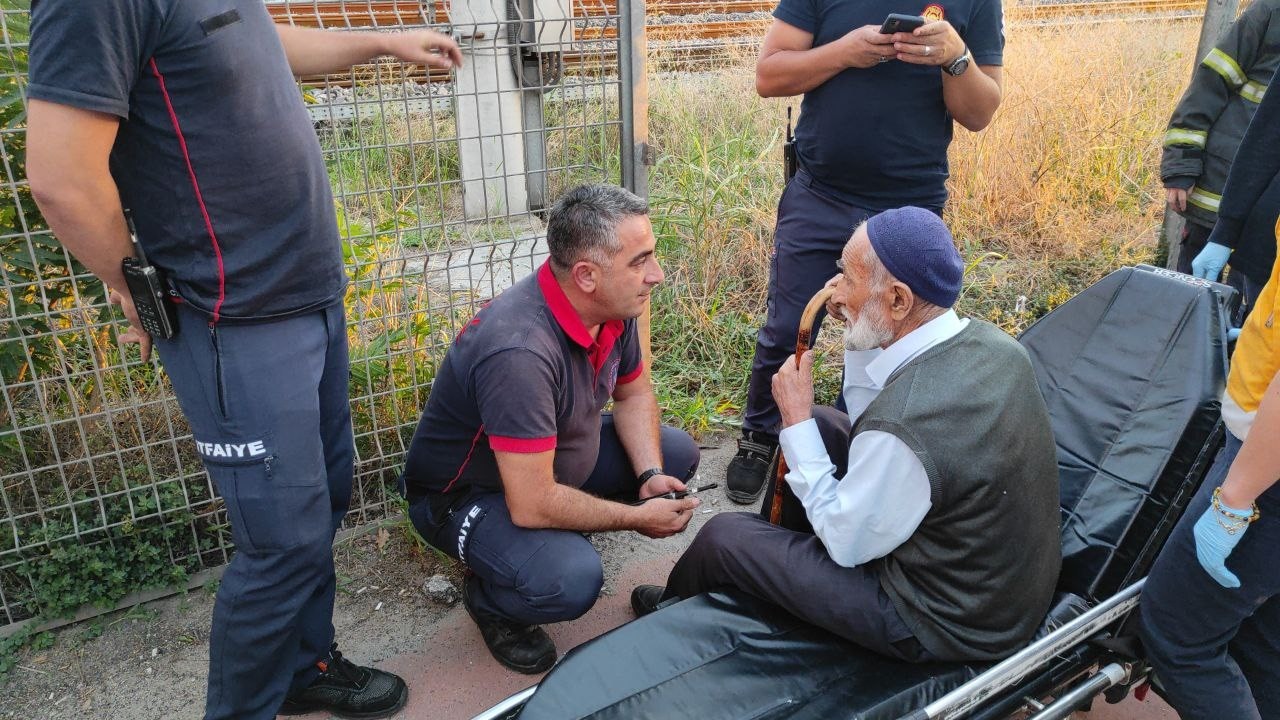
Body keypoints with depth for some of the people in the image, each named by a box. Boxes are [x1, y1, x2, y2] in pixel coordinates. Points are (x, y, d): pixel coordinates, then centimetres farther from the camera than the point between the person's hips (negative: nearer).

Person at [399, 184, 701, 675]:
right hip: (464, 493, -8)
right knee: (570, 579, -33)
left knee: (678, 454, 3)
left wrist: (650, 476, -10)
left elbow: (633, 393, 6)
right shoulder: (520, 351, -38)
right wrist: (637, 517, -21)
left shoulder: (613, 306, -12)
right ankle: (491, 600, 1)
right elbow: (532, 505, -35)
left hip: (553, 455, 8)